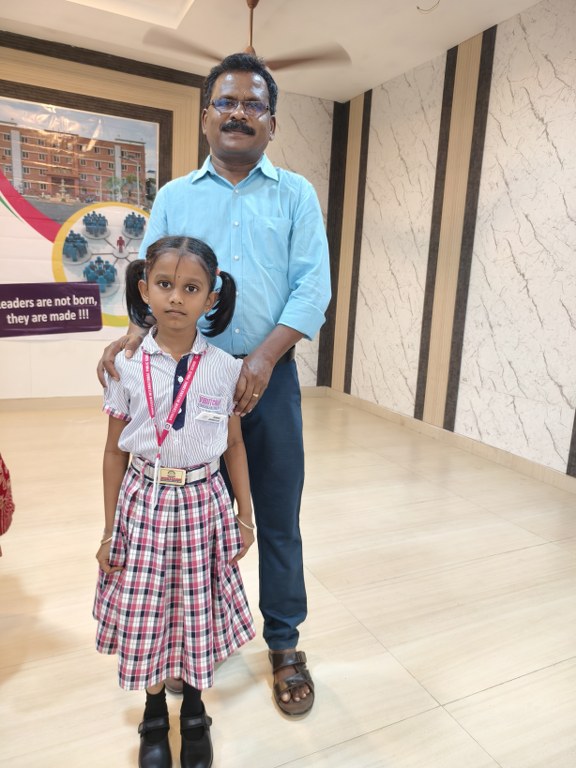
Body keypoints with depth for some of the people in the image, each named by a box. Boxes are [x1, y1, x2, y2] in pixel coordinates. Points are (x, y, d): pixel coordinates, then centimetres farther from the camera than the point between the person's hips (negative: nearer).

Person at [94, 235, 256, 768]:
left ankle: (194, 715, 42)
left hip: (202, 503, 0)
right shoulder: (128, 366, -6)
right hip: (143, 503, 0)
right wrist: (110, 530, 3)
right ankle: (154, 717, 42)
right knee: (144, 615, 13)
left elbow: (234, 445, 3)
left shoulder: (224, 368, -6)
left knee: (198, 613, 13)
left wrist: (245, 516, 6)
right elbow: (115, 451, 0)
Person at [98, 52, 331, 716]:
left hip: (268, 374, -1)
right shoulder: (173, 198, 13)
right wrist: (136, 332, -16)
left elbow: (312, 286, -3)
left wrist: (263, 357, -16)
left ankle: (284, 643, 26)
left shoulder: (296, 195, 8)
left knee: (277, 515, 6)